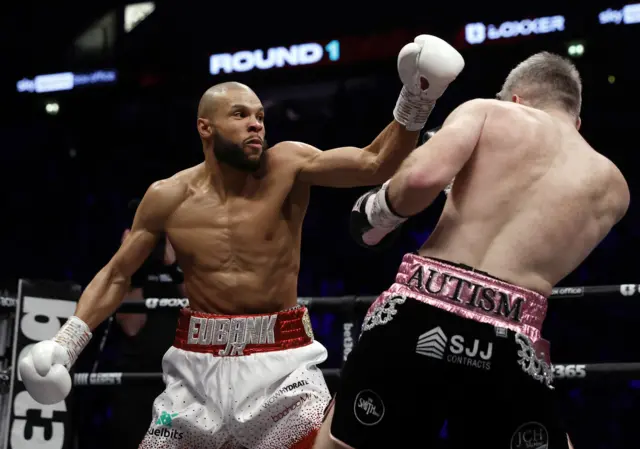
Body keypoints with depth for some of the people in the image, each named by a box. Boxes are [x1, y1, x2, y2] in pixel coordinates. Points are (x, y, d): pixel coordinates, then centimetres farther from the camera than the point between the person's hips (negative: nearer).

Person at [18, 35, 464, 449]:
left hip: (281, 363, -2)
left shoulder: (287, 166, -7)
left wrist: (416, 101, -31)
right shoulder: (168, 197, -1)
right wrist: (67, 341, 0)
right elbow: (116, 276, 9)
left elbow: (375, 164, -16)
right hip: (199, 364, 2)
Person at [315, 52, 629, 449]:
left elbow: (424, 175, -6)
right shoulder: (612, 187, 21)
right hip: (512, 344, 1)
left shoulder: (487, 111, 12)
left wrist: (380, 213, 13)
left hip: (416, 315, -1)